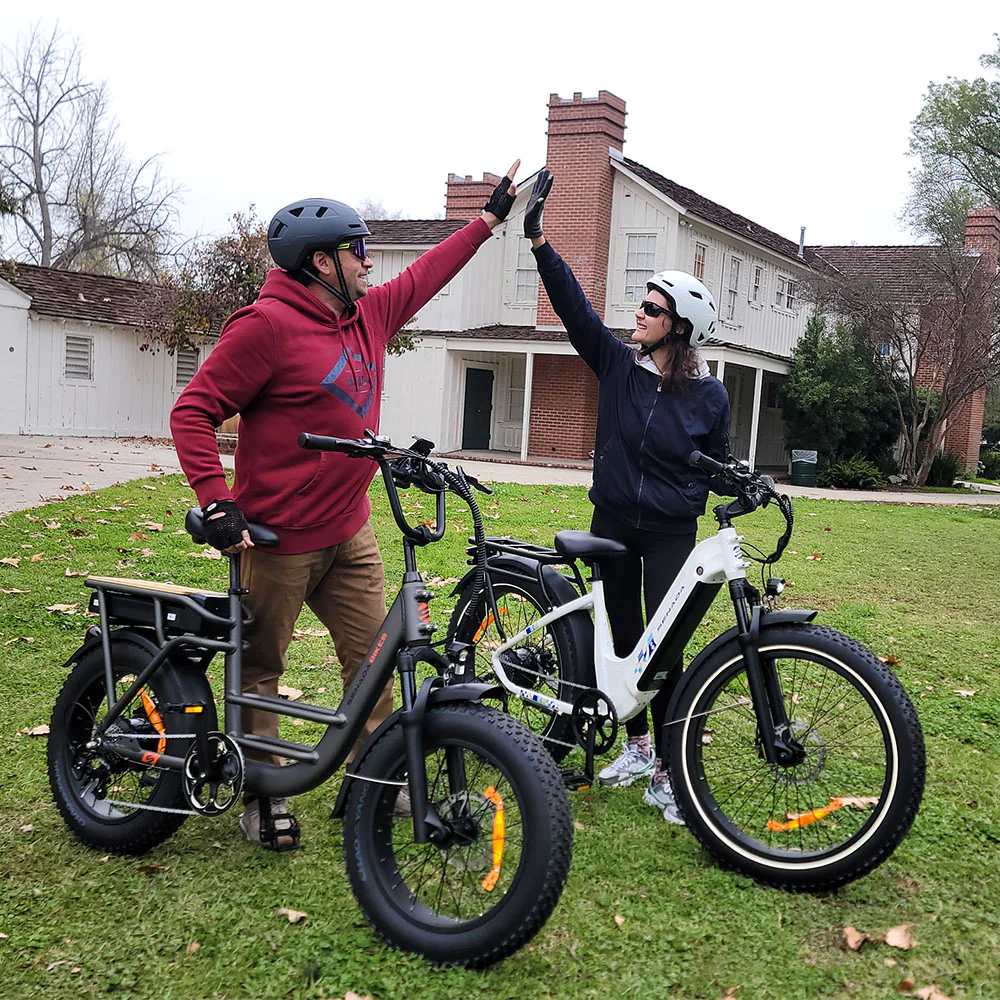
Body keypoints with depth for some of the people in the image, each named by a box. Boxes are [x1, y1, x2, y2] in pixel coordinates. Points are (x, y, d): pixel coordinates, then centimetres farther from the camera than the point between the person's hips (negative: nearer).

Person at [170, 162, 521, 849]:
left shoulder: (368, 316, 8)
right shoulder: (268, 324, -16)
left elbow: (425, 277, 24)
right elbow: (194, 412, -14)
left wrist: (490, 218, 28)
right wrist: (217, 501, -22)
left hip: (351, 535, 8)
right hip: (279, 540, -7)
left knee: (373, 659, 10)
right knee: (261, 669, 8)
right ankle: (263, 793, 22)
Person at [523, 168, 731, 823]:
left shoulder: (708, 394, -5)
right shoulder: (618, 363, -1)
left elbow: (718, 463, 7)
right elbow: (573, 304, -10)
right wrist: (540, 239, -19)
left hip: (670, 534, -3)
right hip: (613, 523, 3)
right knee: (624, 637, 12)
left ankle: (667, 770, 4)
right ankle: (636, 745, 28)